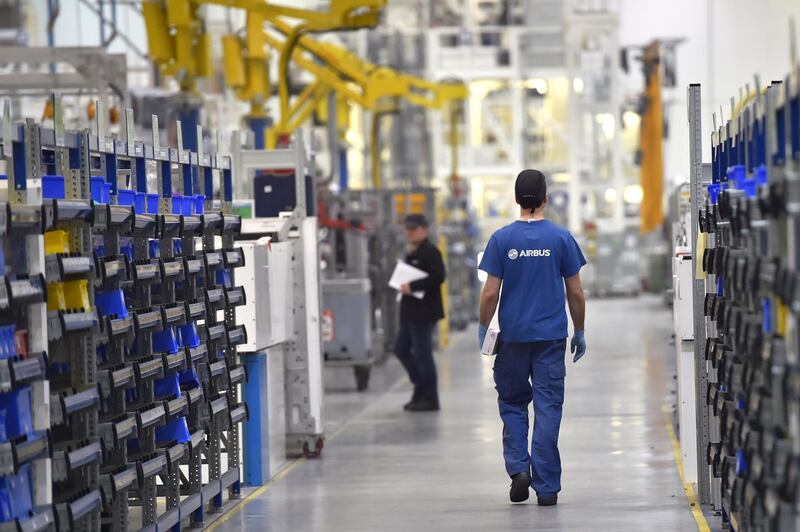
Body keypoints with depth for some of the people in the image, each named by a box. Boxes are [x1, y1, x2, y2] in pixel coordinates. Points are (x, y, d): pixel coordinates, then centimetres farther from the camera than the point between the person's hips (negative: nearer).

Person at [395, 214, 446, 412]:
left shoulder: (430, 252, -12)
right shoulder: (412, 254, 18)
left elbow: (438, 277, -23)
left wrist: (412, 286, -23)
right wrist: (404, 286, 9)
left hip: (424, 312, -10)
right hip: (410, 312, 10)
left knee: (423, 354, -5)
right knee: (401, 350, 13)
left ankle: (429, 398, 3)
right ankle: (421, 389, 22)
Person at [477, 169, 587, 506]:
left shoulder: (502, 239, -3)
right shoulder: (561, 238, -2)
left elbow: (490, 292, -5)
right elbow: (575, 292, 0)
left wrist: (483, 328, 9)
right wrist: (580, 332, 12)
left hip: (513, 335, 0)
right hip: (551, 336, 0)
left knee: (512, 403, 15)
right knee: (547, 408, 2)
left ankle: (518, 467, -2)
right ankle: (546, 488, 1)